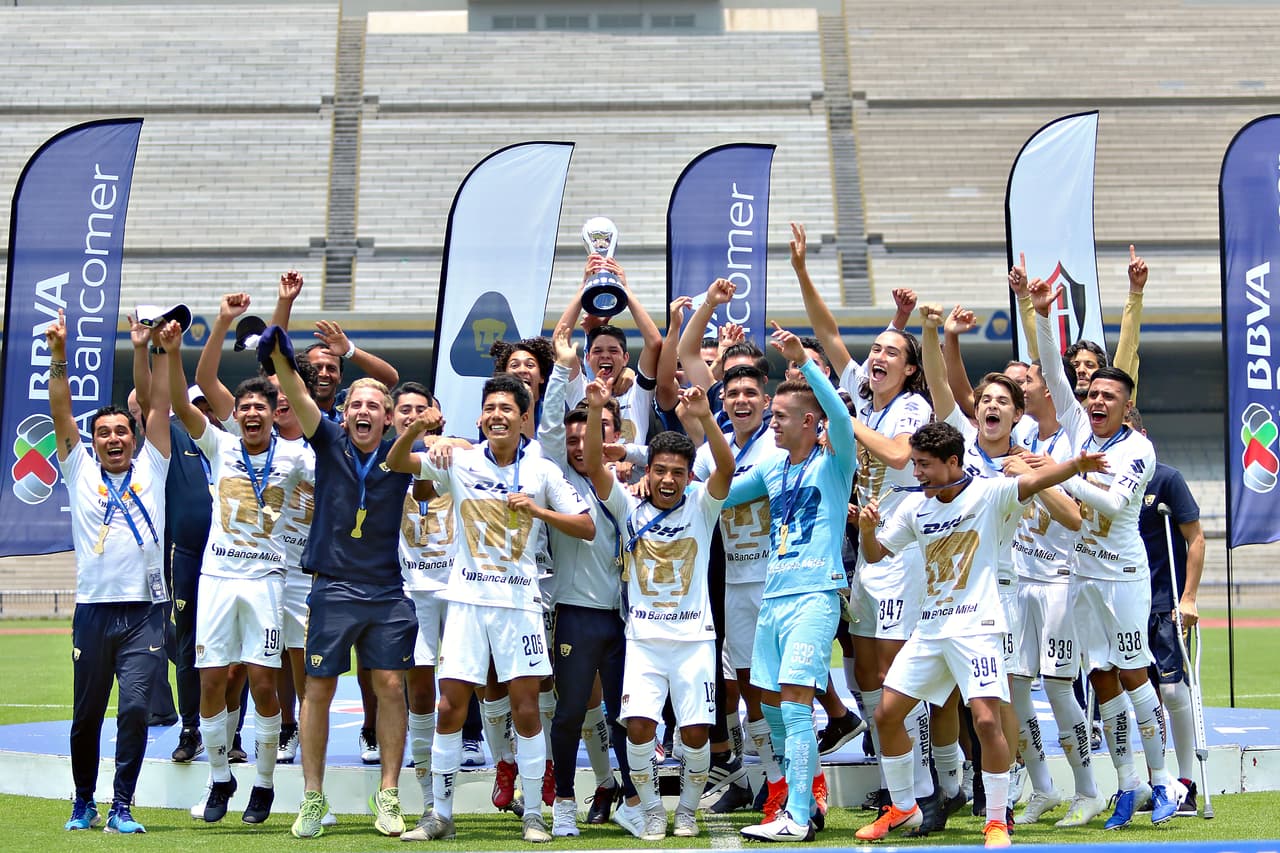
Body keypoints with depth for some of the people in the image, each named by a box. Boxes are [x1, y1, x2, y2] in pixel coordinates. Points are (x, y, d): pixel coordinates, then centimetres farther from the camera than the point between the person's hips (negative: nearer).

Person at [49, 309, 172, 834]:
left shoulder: (150, 470, 12)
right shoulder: (80, 472, 11)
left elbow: (159, 406, 6)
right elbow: (61, 413, 2)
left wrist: (163, 349, -2)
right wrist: (58, 354, -8)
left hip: (145, 609, -1)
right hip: (94, 609, 1)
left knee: (135, 707, -11)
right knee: (87, 714, 7)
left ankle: (121, 806, -4)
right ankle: (84, 803, 25)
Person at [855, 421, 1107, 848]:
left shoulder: (988, 493, -8)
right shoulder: (916, 506, 8)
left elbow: (1033, 480, -26)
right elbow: (875, 554, 15)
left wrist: (1076, 464, -45)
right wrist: (867, 528, -8)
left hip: (976, 627, -6)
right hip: (929, 628, 6)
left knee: (986, 720, -18)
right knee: (887, 714, 7)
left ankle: (997, 821, -3)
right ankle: (903, 808, 26)